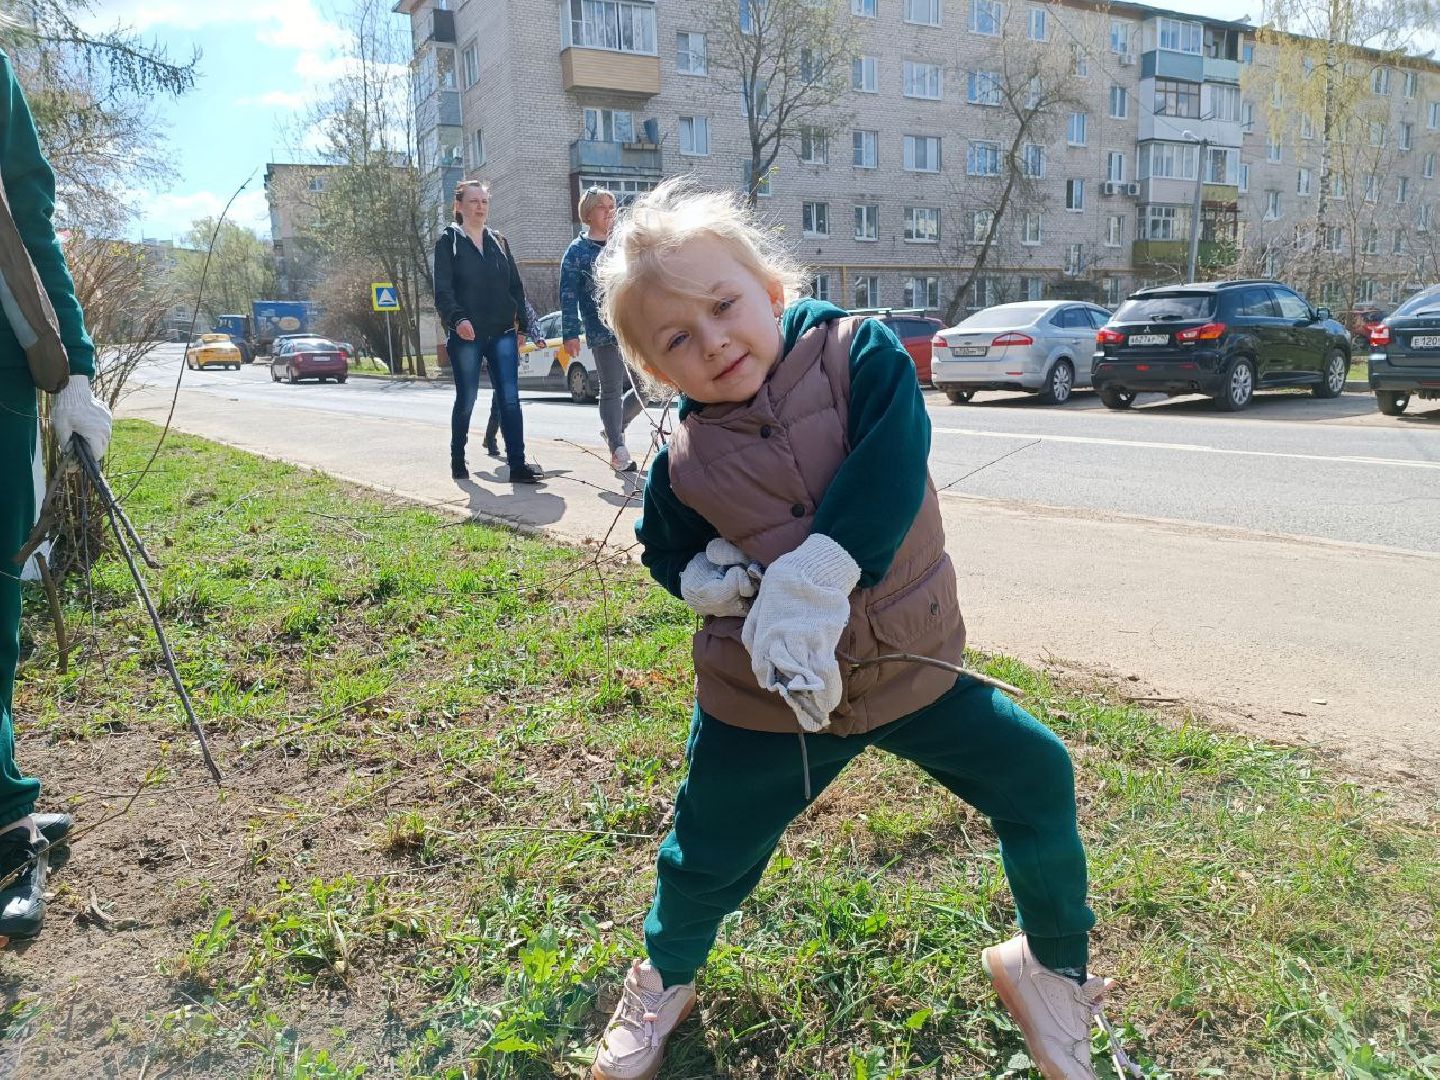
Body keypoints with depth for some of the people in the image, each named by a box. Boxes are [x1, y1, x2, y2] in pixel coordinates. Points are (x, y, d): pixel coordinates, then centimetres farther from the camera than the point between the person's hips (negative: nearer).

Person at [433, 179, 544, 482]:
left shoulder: (499, 242, 15)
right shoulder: (448, 241, 2)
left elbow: (515, 287, 16)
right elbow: (442, 289, -9)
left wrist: (526, 324, 7)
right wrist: (457, 318, -26)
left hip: (502, 333, 3)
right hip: (466, 335, -3)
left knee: (510, 399, -6)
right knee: (466, 400, 4)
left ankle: (517, 465, -8)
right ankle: (458, 460, 22)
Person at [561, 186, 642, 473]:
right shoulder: (577, 251, 1)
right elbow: (568, 295, -3)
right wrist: (570, 334, -10)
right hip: (603, 331, -5)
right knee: (612, 390, -1)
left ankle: (614, 428, 27)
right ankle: (618, 449, 8)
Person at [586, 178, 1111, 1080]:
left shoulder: (856, 353, -12)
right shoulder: (683, 466, -6)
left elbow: (888, 469, -26)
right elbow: (666, 553, 12)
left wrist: (814, 577, -32)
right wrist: (709, 579, -10)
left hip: (909, 665, 0)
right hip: (764, 699, 1)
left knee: (1038, 778, -2)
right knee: (708, 857, 11)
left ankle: (1052, 967, 28)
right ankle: (667, 980, 47)